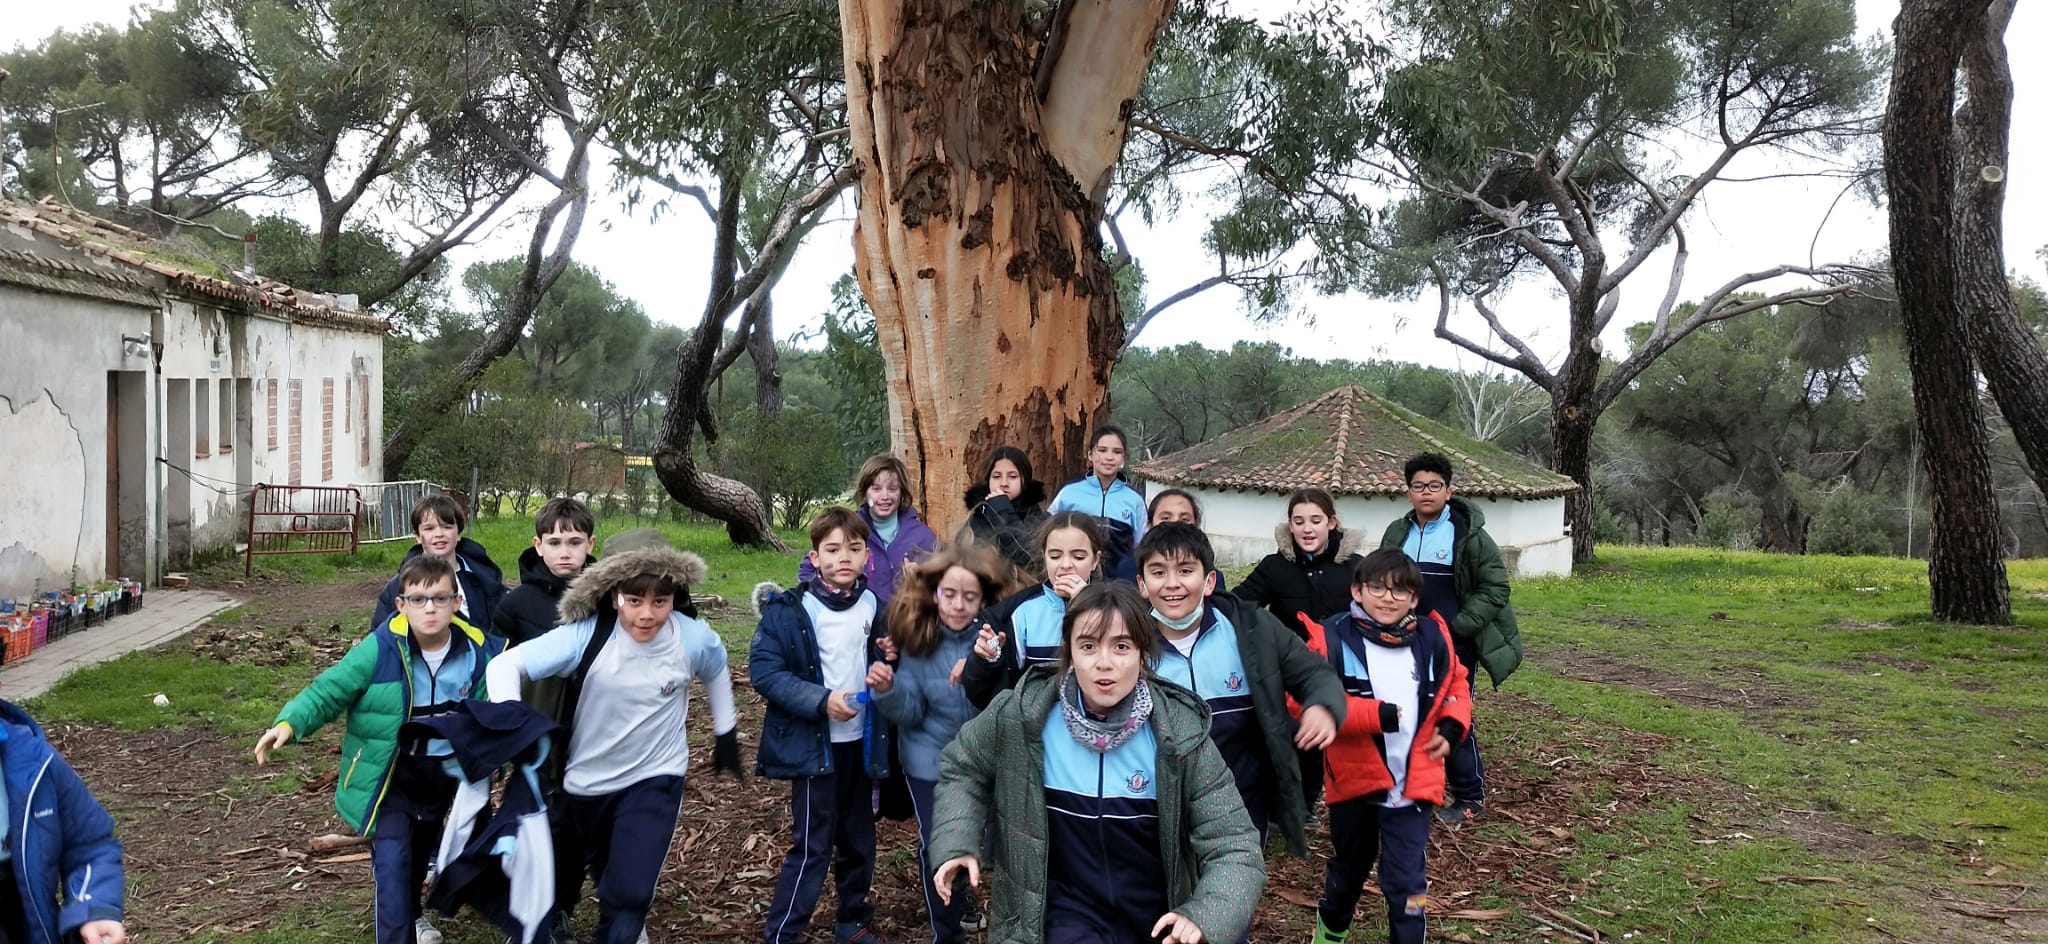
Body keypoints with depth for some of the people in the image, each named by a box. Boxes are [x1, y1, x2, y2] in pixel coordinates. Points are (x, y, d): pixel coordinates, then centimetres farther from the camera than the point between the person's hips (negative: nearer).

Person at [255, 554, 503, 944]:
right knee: (392, 858, -16)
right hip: (388, 773, -4)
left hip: (443, 772, 4)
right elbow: (328, 690, -18)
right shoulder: (380, 649, -23)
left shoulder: (478, 651, -13)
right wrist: (289, 723, -32)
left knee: (421, 850, 26)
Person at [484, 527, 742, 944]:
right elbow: (506, 665, -26)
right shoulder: (586, 635, -27)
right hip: (586, 779, 1)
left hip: (655, 779, -1)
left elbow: (716, 672, 3)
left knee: (629, 892, -13)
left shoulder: (695, 638, -20)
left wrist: (726, 731, 12)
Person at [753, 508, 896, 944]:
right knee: (812, 845, -3)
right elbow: (763, 670, -17)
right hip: (813, 743, -5)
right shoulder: (790, 609, -13)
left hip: (861, 740, 5)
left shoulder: (874, 606, 3)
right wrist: (821, 700, -24)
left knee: (858, 839, 16)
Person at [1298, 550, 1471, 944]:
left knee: (1408, 884, 2)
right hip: (1355, 780, -1)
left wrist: (1452, 726, -4)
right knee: (1349, 868, 22)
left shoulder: (1432, 637, -1)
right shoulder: (1332, 638, -15)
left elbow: (1455, 685, 14)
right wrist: (1375, 715, -26)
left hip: (1413, 787, 1)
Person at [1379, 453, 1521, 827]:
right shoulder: (1397, 534, 7)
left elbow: (1495, 586, -9)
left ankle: (1470, 797, 14)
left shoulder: (1469, 535, -8)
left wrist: (1458, 626, -15)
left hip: (1453, 646, -5)